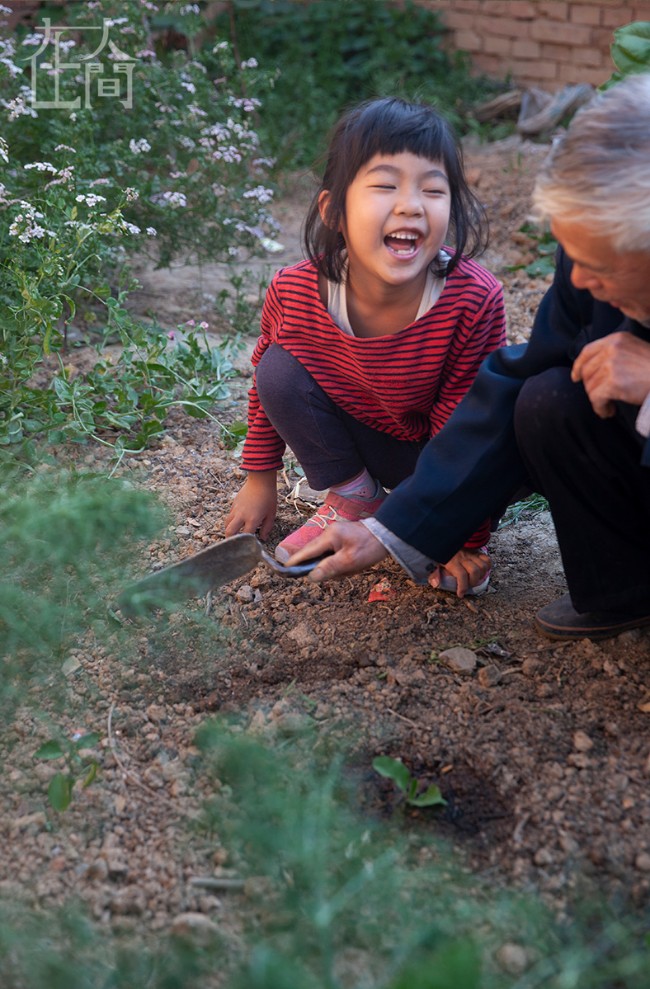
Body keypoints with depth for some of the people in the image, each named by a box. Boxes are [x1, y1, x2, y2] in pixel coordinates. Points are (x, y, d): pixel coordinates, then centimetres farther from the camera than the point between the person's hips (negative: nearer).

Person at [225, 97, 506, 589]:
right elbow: (263, 385, -3)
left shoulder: (474, 302, -32)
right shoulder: (294, 292, -25)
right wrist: (261, 479, 5)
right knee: (279, 373, -20)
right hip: (351, 435, 2)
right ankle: (354, 500, -2)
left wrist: (465, 540, -17)